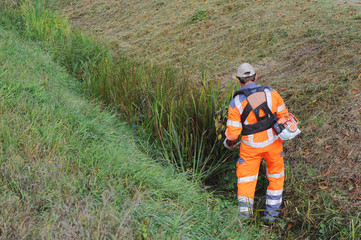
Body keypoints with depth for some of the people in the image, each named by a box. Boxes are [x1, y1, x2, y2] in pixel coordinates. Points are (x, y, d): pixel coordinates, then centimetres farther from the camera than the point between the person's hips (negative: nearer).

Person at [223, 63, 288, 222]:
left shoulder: (236, 103, -16)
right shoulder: (270, 93, -10)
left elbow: (233, 132, -14)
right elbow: (283, 115, 0)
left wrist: (228, 142, 8)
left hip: (251, 146, -2)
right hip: (273, 141, 2)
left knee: (246, 176, 15)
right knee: (276, 175, 20)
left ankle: (245, 207, 1)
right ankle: (271, 212, 25)